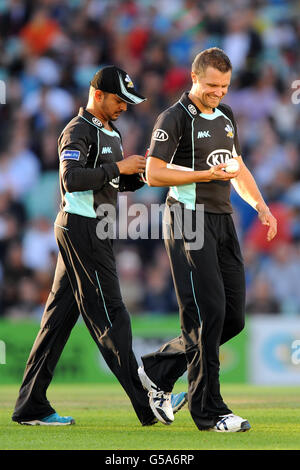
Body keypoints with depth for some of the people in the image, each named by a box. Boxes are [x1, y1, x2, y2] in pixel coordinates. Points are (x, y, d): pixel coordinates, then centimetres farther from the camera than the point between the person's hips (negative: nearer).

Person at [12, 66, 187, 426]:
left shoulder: (111, 133, 19)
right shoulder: (78, 132, -12)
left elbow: (122, 183, 23)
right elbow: (70, 178, -26)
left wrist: (140, 171, 3)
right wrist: (118, 167, -24)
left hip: (93, 231, 10)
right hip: (80, 227, -10)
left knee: (60, 316, 8)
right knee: (110, 316, -8)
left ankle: (31, 406, 9)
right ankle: (146, 404, -8)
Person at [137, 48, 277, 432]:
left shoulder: (225, 117, 17)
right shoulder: (174, 119, -7)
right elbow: (154, 173, -13)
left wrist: (260, 206, 13)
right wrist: (207, 175, -18)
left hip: (222, 220, 8)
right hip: (188, 220, -8)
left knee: (233, 318, 5)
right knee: (208, 313, -11)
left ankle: (158, 371, 20)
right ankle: (208, 410, -5)